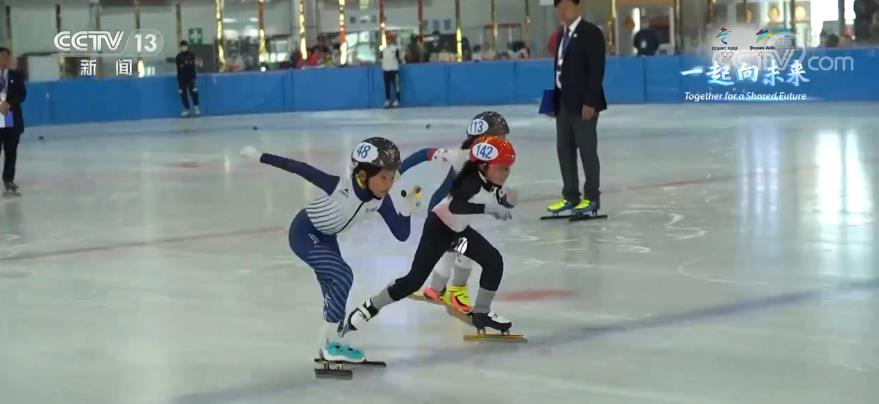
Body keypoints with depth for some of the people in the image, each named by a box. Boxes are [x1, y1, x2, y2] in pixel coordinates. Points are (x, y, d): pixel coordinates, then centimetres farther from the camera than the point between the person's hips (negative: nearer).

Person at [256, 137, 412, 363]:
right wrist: (261, 157, -26)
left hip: (325, 237, 8)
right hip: (304, 234, -8)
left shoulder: (381, 201, -17)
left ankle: (330, 344, 34)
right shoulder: (340, 186, -34)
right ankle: (330, 343, -9)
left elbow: (401, 235, -14)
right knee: (342, 276, -20)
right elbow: (300, 168, -28)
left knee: (335, 288, 15)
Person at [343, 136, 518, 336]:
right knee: (415, 279, -12)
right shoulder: (471, 183, -32)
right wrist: (488, 207, -54)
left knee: (494, 261, -2)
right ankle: (367, 309, -1)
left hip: (459, 229, 8)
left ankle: (481, 313, 12)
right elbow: (455, 206, -51)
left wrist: (502, 203, -11)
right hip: (439, 227, -8)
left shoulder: (492, 183, -6)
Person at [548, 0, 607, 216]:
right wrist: (555, 100, 11)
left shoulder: (591, 33, -10)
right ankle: (570, 196, 19)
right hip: (563, 102, 8)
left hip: (583, 103, -8)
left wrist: (590, 102, -20)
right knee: (564, 150, 10)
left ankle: (592, 198, 6)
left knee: (587, 151, -1)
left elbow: (596, 69, -16)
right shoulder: (563, 35, 15)